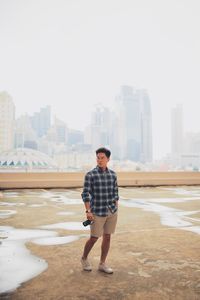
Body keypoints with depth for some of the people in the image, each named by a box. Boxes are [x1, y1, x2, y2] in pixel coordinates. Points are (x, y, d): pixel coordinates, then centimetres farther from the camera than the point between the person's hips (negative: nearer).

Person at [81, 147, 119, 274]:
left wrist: (116, 210, 9)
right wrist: (88, 211, -18)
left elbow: (115, 193, 8)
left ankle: (102, 264, 26)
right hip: (98, 212, -4)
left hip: (111, 212, 4)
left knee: (107, 237, 10)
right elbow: (85, 194, -12)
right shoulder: (90, 175, -11)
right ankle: (84, 258, 33)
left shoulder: (113, 174, 2)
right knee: (94, 238, 5)